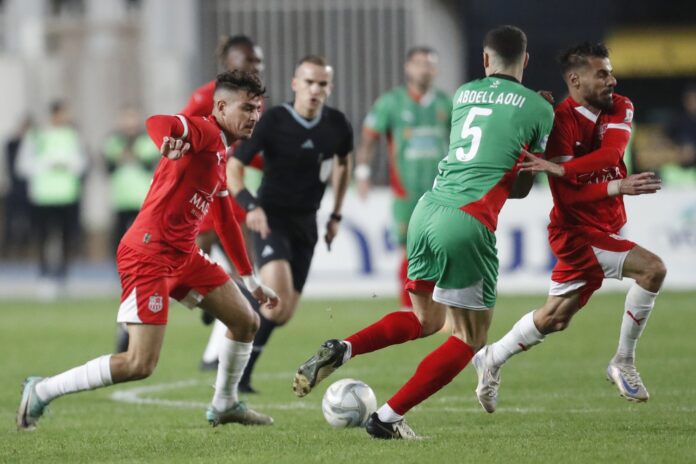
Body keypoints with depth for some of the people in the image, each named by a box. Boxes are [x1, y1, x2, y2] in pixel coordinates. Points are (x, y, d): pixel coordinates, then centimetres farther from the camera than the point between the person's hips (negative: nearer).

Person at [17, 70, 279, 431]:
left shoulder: (221, 154, 20)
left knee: (246, 322, 11)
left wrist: (251, 281, 33)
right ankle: (40, 392, -1)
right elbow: (157, 123, -32)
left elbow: (226, 223, 29)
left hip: (183, 254, 10)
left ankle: (224, 405, 31)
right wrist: (169, 146, -56)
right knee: (140, 365, -14)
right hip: (149, 253, -10)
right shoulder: (204, 131, -9)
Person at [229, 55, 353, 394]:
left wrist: (336, 215, 18)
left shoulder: (337, 125, 0)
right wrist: (251, 206, -28)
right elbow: (233, 166, -13)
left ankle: (241, 370, 24)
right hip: (271, 219, -5)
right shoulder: (273, 121, -14)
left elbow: (343, 164, 21)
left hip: (306, 223, 5)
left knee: (283, 314, 5)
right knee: (278, 299, -26)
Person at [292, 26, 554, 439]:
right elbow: (521, 188, 8)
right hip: (469, 223, -6)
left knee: (425, 319, 24)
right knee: (470, 338, 9)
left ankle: (341, 351, 1)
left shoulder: (463, 94, 17)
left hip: (428, 209, 6)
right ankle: (388, 417, 3)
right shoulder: (538, 109, 4)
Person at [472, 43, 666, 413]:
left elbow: (612, 152, -21)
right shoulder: (562, 120, -18)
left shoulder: (620, 108, 0)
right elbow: (567, 196, -20)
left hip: (606, 229, 7)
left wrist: (560, 168, -34)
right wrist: (619, 188, -31)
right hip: (578, 232, -7)